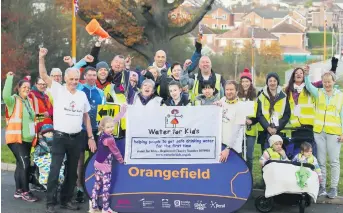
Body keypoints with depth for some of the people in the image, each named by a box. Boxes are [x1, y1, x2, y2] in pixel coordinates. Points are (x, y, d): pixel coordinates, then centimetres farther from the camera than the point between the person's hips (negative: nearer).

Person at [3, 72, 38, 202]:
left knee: (21, 164, 11)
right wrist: (9, 78, -27)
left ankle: (18, 191, 17)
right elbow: (5, 96, -30)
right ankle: (25, 192, -6)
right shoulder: (14, 100, -7)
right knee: (25, 164, -12)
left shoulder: (29, 101, 14)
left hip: (27, 139, 7)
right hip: (16, 138, -7)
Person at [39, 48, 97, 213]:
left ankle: (66, 200, 23)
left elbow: (86, 117, 14)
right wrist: (41, 57, -30)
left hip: (76, 138, 4)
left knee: (72, 171, 11)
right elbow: (43, 76, -15)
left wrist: (91, 137, 11)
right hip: (60, 137, -4)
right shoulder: (58, 90, -4)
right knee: (55, 170, -5)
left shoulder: (82, 95, 8)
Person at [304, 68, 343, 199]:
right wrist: (306, 75, -34)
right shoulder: (318, 93, 5)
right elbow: (308, 86, -15)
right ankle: (322, 186, 14)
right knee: (321, 161, 7)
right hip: (319, 131, 2)